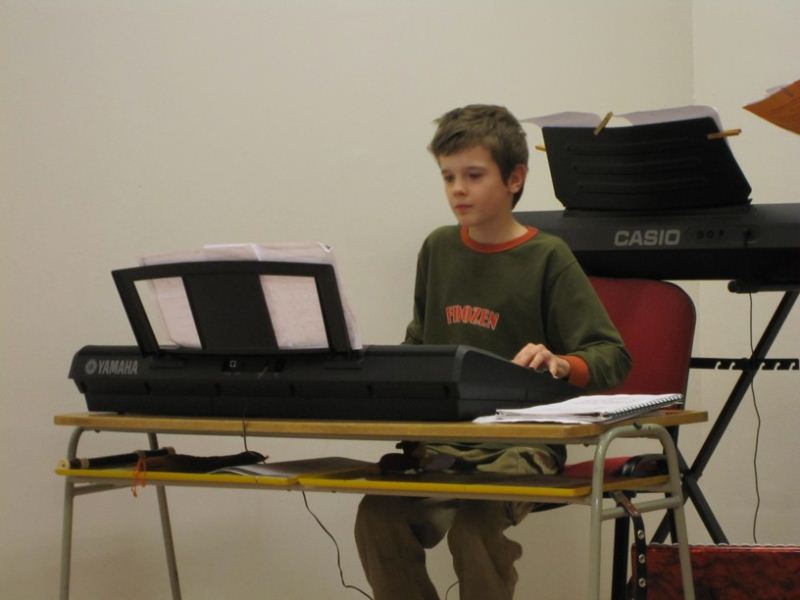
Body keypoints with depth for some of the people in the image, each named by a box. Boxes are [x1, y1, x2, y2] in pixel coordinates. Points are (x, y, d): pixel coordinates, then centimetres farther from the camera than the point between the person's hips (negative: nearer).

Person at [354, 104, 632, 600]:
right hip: (443, 438, 5)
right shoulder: (438, 250, 14)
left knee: (475, 519, -32)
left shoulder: (547, 258, -1)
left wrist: (562, 365, -27)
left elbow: (612, 355, -6)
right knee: (379, 515, -22)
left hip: (522, 443, -4)